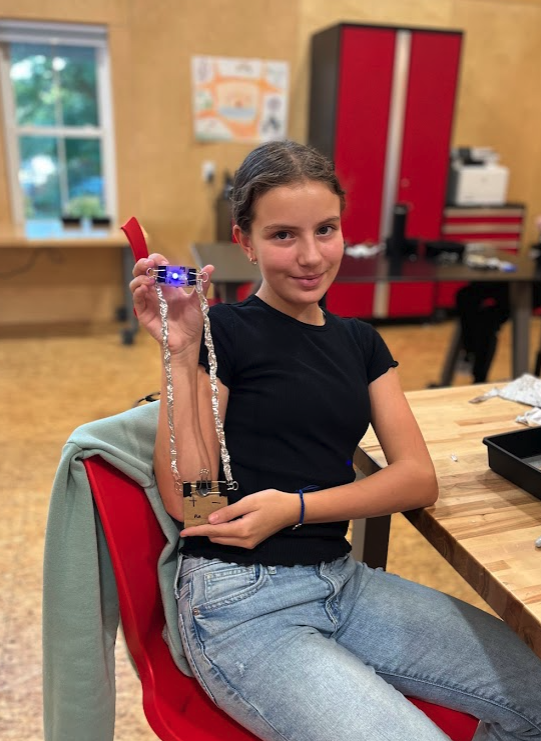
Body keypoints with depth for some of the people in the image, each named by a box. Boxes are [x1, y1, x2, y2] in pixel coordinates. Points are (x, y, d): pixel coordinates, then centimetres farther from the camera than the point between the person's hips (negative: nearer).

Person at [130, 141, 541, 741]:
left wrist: (297, 507, -13)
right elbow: (187, 499, -12)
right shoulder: (222, 331, -7)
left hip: (341, 577, 6)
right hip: (240, 600, -5)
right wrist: (181, 354, -20)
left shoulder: (359, 342, 9)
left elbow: (419, 478, 1)